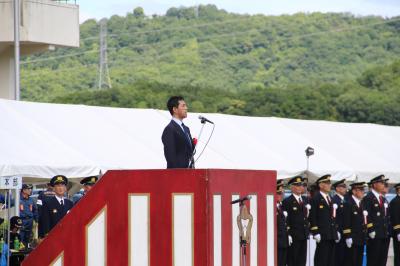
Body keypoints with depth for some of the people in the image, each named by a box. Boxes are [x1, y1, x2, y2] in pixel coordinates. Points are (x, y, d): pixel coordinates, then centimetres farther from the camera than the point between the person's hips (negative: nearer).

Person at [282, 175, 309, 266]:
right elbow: (286, 219, -11)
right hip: (293, 236, -7)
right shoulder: (287, 201, -7)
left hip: (304, 235, 7)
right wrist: (288, 235, -17)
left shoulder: (305, 200, 15)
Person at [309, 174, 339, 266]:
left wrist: (336, 231, 15)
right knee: (321, 258, -7)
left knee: (331, 258, 7)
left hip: (332, 234, 7)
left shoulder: (330, 198, 18)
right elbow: (312, 217, -10)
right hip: (322, 234, -7)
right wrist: (315, 233, -16)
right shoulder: (316, 198, -5)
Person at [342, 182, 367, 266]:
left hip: (361, 239, 8)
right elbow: (346, 222, -14)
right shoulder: (348, 204, -8)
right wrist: (348, 237, -19)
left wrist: (364, 236, 14)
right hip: (352, 240, -8)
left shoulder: (361, 204, 16)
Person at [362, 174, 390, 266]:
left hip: (384, 234, 8)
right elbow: (367, 216, -13)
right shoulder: (368, 198, -7)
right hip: (374, 234, -8)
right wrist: (371, 230, -19)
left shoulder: (383, 199, 19)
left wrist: (388, 230, 14)